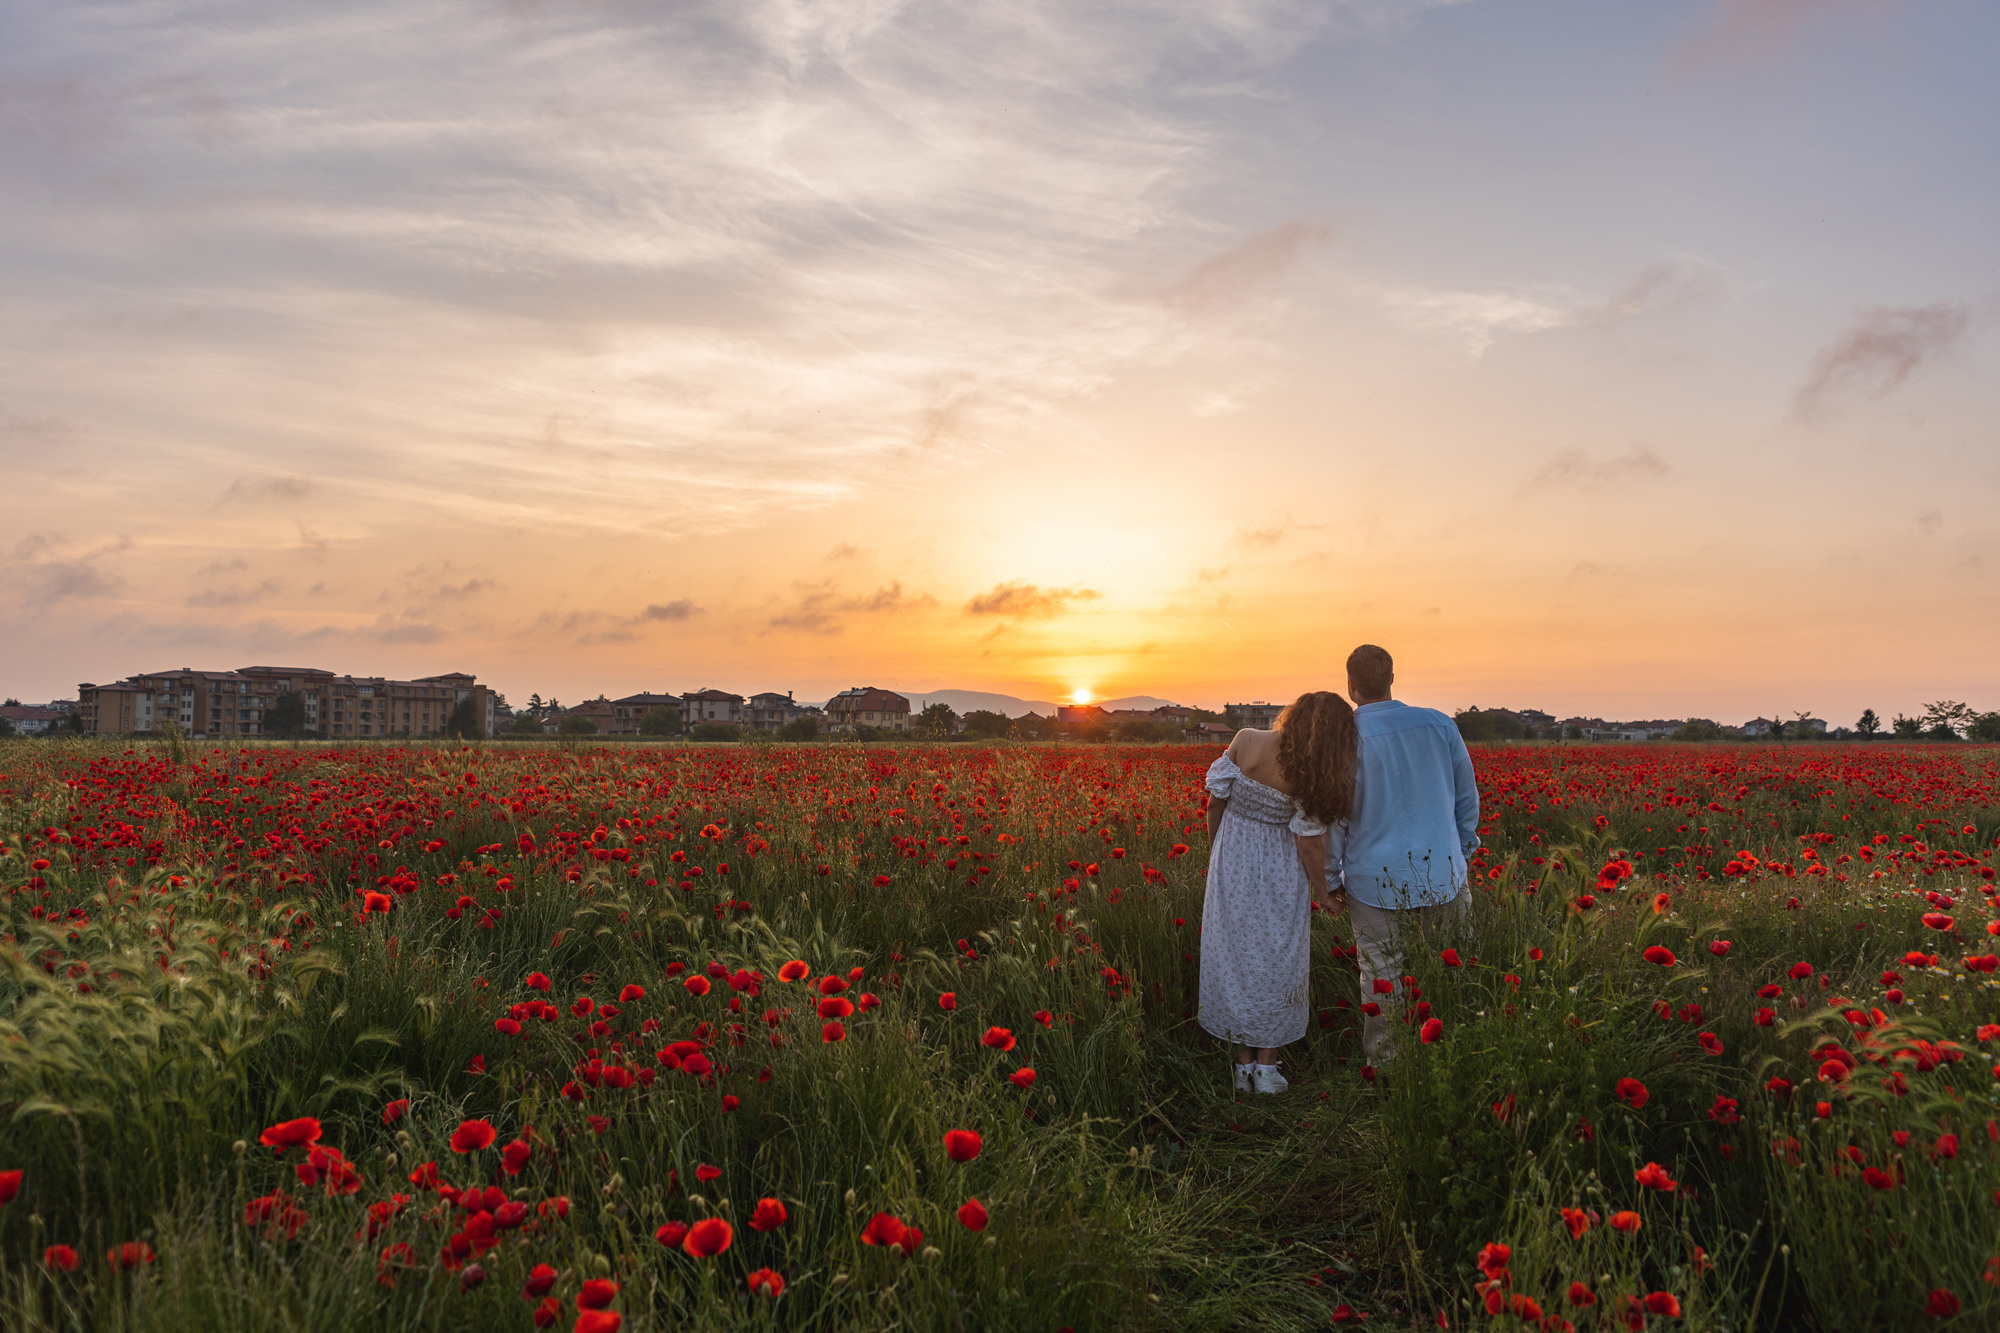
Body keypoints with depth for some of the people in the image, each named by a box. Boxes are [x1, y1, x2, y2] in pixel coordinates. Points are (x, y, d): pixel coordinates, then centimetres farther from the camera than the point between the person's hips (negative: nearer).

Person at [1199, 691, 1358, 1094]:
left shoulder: (1244, 740, -13)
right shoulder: (1309, 774, -20)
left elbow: (1215, 803, -5)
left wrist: (1213, 854, 10)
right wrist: (1323, 889, 1)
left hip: (1232, 861, 3)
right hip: (1279, 870, -3)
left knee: (1237, 955, 14)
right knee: (1276, 959, 13)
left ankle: (1246, 1061, 20)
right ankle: (1267, 1064, 18)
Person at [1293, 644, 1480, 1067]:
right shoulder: (1440, 725, -2)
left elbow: (1331, 821, -7)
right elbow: (1467, 798, 9)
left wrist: (1330, 881, 6)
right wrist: (1462, 852, 23)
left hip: (1376, 885, -2)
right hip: (1442, 878, 3)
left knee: (1380, 981, 8)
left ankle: (1384, 1069, 20)